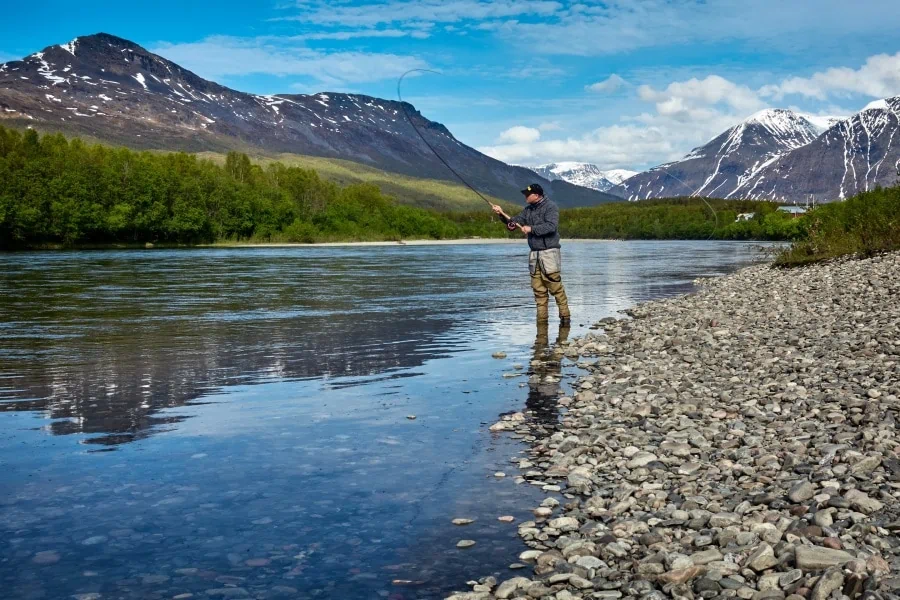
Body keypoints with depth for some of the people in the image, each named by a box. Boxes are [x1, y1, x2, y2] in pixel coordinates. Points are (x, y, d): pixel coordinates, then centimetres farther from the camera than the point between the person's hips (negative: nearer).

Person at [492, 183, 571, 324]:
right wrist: (502, 214, -3)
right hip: (534, 254, 7)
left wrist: (531, 229, -17)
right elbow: (514, 222, 13)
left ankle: (565, 316, -3)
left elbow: (551, 226, -20)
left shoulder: (550, 206, -7)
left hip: (548, 252, -7)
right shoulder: (528, 209, 15)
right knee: (538, 289, 6)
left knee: (556, 286, -10)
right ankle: (541, 318, 11)